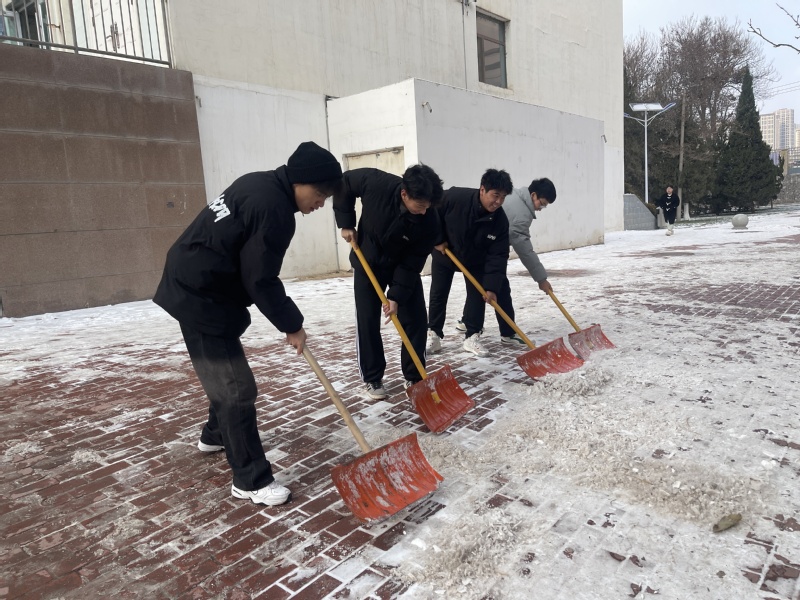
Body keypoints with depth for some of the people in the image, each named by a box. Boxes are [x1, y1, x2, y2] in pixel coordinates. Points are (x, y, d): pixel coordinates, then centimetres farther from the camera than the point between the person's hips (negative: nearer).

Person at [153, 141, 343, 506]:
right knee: (237, 388, -6)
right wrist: (292, 324, -9)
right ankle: (250, 480, 5)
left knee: (224, 372, 26)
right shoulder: (273, 208, -23)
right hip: (200, 296, -11)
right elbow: (260, 281, -22)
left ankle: (216, 434, 48)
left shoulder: (262, 185, 8)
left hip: (196, 286, 11)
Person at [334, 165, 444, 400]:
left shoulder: (429, 222, -29)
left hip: (404, 266, 1)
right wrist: (346, 224, -13)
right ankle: (372, 379, 11)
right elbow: (344, 183, -11)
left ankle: (414, 378, 10)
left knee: (415, 319, -5)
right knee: (367, 321, -2)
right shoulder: (376, 183, -31)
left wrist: (396, 296, -25)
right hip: (367, 262, 0)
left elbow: (413, 262, -21)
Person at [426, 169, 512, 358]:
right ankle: (433, 335, 14)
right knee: (438, 295, 3)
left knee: (477, 295, -3)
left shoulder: (500, 220, -26)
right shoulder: (455, 197, -34)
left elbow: (497, 256, -24)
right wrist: (437, 240, -19)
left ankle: (472, 337, 8)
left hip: (475, 259, 2)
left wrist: (492, 287, -30)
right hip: (444, 253, -1)